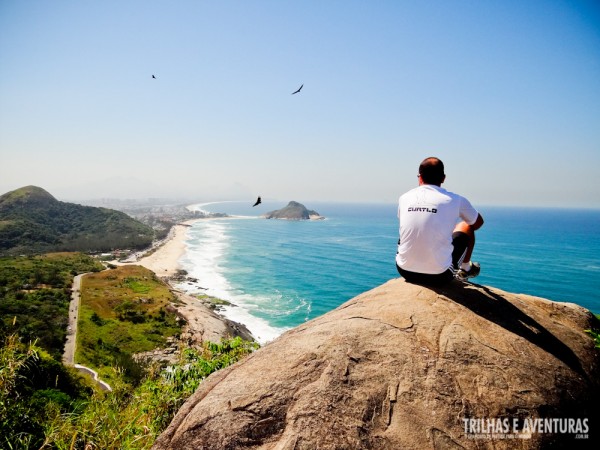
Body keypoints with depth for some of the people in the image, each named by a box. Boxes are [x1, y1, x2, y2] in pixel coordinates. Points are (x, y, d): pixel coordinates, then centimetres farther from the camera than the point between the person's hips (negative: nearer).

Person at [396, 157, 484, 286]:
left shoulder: (404, 198, 1)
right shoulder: (455, 200, -6)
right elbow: (479, 222, 15)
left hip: (405, 271, 2)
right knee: (467, 226, 19)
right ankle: (465, 269, 42)